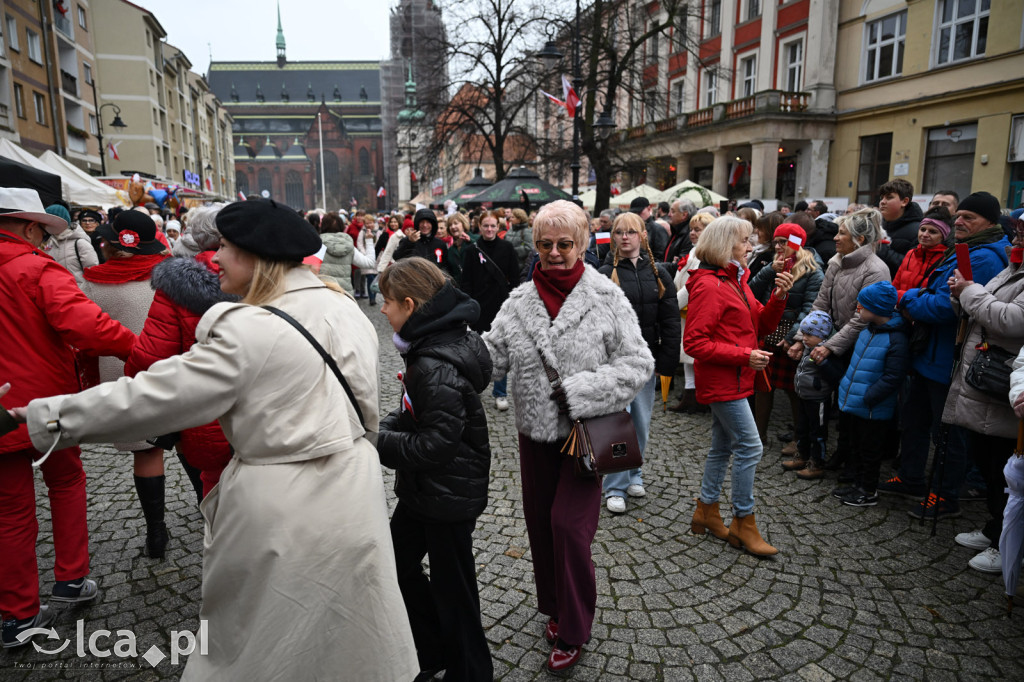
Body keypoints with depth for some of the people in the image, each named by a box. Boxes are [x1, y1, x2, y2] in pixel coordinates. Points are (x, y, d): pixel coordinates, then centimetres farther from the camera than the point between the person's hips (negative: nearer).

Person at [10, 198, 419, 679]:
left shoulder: (249, 332, -20)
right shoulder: (343, 306, 1)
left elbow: (154, 397, -15)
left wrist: (43, 416, -3)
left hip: (284, 511, -6)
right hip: (353, 493, 7)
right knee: (353, 631, 23)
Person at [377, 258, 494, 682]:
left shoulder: (436, 366, -29)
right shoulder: (431, 346, 3)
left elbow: (436, 442, -28)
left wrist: (379, 441, -18)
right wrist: (384, 426, -4)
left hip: (449, 494, -10)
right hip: (424, 488, 10)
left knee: (450, 587, 10)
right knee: (398, 563, 24)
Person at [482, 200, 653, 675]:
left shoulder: (607, 298, -8)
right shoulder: (519, 301, 2)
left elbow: (637, 364, -10)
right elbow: (492, 355, -3)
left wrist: (580, 391, -20)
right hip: (535, 433, 4)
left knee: (568, 525, -5)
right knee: (540, 524, 14)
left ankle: (573, 632, 17)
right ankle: (555, 609, 39)